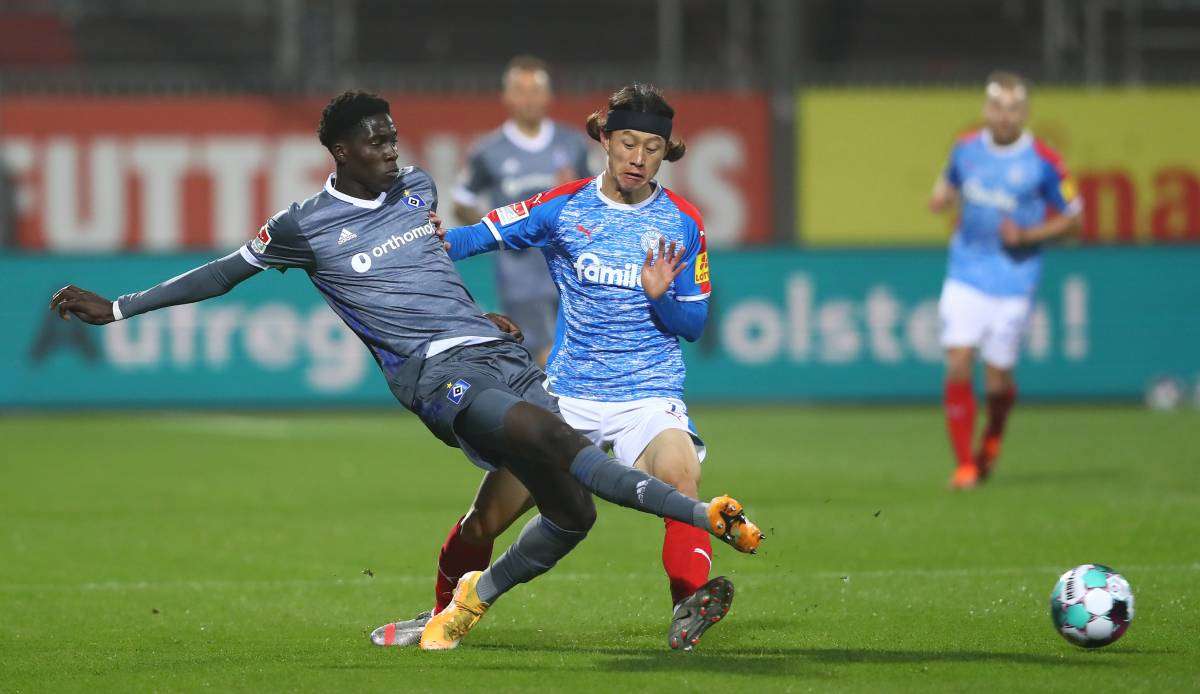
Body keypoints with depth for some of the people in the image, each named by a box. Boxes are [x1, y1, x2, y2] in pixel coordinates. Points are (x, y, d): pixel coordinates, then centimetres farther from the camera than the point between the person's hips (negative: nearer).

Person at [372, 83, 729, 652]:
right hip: (567, 398, 1)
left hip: (649, 396, -1)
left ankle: (688, 607, -41)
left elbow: (693, 326, 5)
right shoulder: (565, 206, 2)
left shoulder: (682, 223, 2)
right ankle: (443, 617, 28)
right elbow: (485, 235, 2)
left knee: (680, 472, -35)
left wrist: (661, 297, -16)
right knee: (486, 518, 2)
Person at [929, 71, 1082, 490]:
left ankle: (992, 438, 36)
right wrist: (942, 197, -3)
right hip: (965, 278, 2)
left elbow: (1072, 218, 0)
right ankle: (964, 465, -3)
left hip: (1014, 280, -2)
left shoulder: (1043, 162, -9)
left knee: (997, 380, 2)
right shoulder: (967, 148, 2)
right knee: (958, 366, -12)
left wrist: (1029, 235, -16)